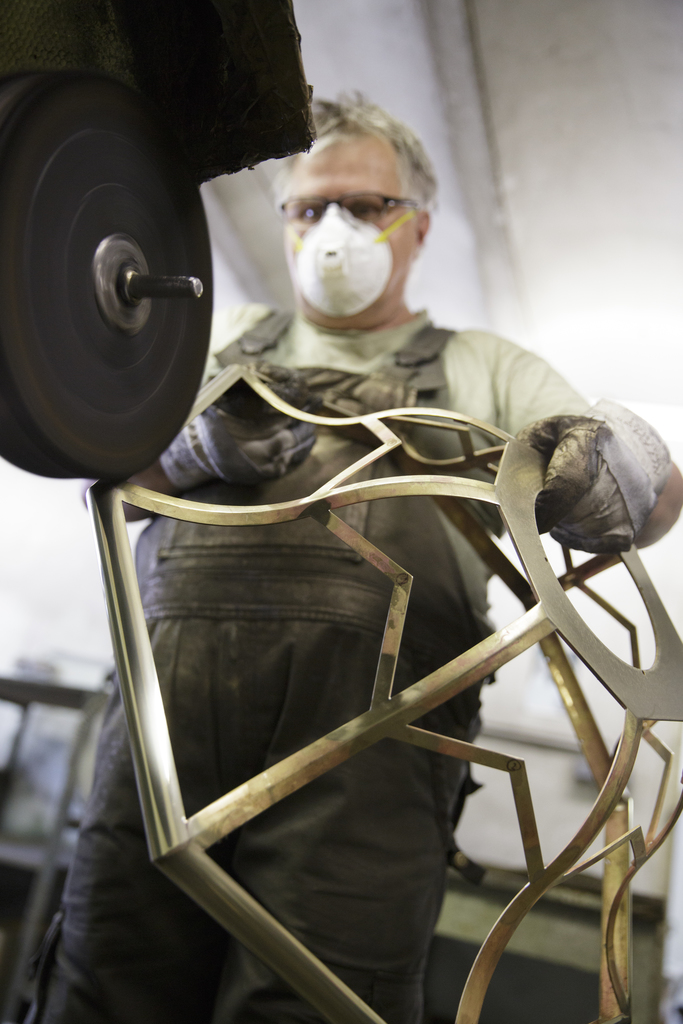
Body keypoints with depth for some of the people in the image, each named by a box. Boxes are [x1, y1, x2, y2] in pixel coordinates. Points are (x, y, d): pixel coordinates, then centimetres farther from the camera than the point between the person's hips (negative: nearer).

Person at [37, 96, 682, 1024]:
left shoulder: (485, 366, 25)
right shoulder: (227, 335, 30)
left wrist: (592, 472, -10)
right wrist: (198, 450, -4)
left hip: (376, 680, -1)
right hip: (178, 663, 2)